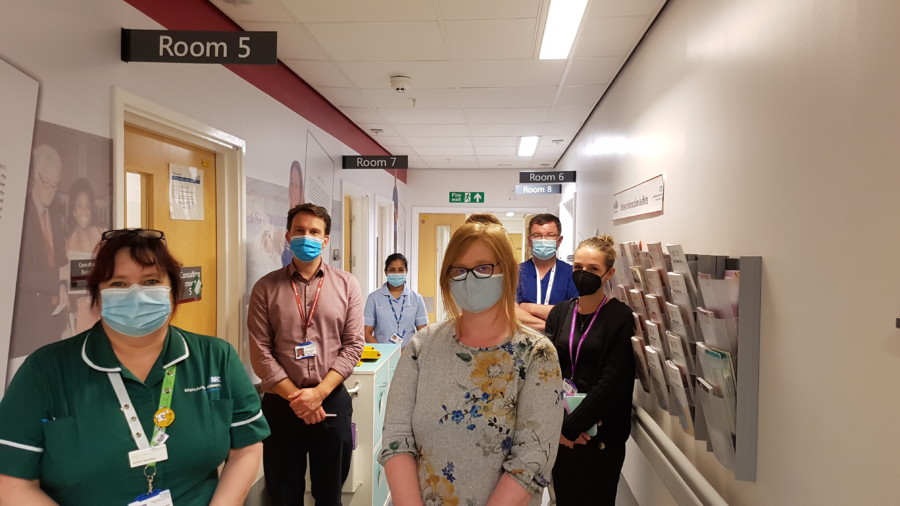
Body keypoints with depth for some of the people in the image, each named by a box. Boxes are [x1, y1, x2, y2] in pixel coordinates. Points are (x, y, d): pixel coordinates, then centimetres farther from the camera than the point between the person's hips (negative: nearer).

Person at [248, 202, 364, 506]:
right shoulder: (266, 287, 0)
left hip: (332, 401, 1)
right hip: (281, 404, 0)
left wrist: (319, 393, -13)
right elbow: (260, 352, -5)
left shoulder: (346, 285, 1)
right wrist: (295, 397, -12)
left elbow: (353, 345, -3)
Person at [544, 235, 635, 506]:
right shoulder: (559, 313, 4)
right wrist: (559, 423, -14)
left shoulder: (621, 316, -9)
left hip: (601, 432, -4)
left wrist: (571, 426, -16)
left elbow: (613, 381, -16)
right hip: (561, 432, 4)